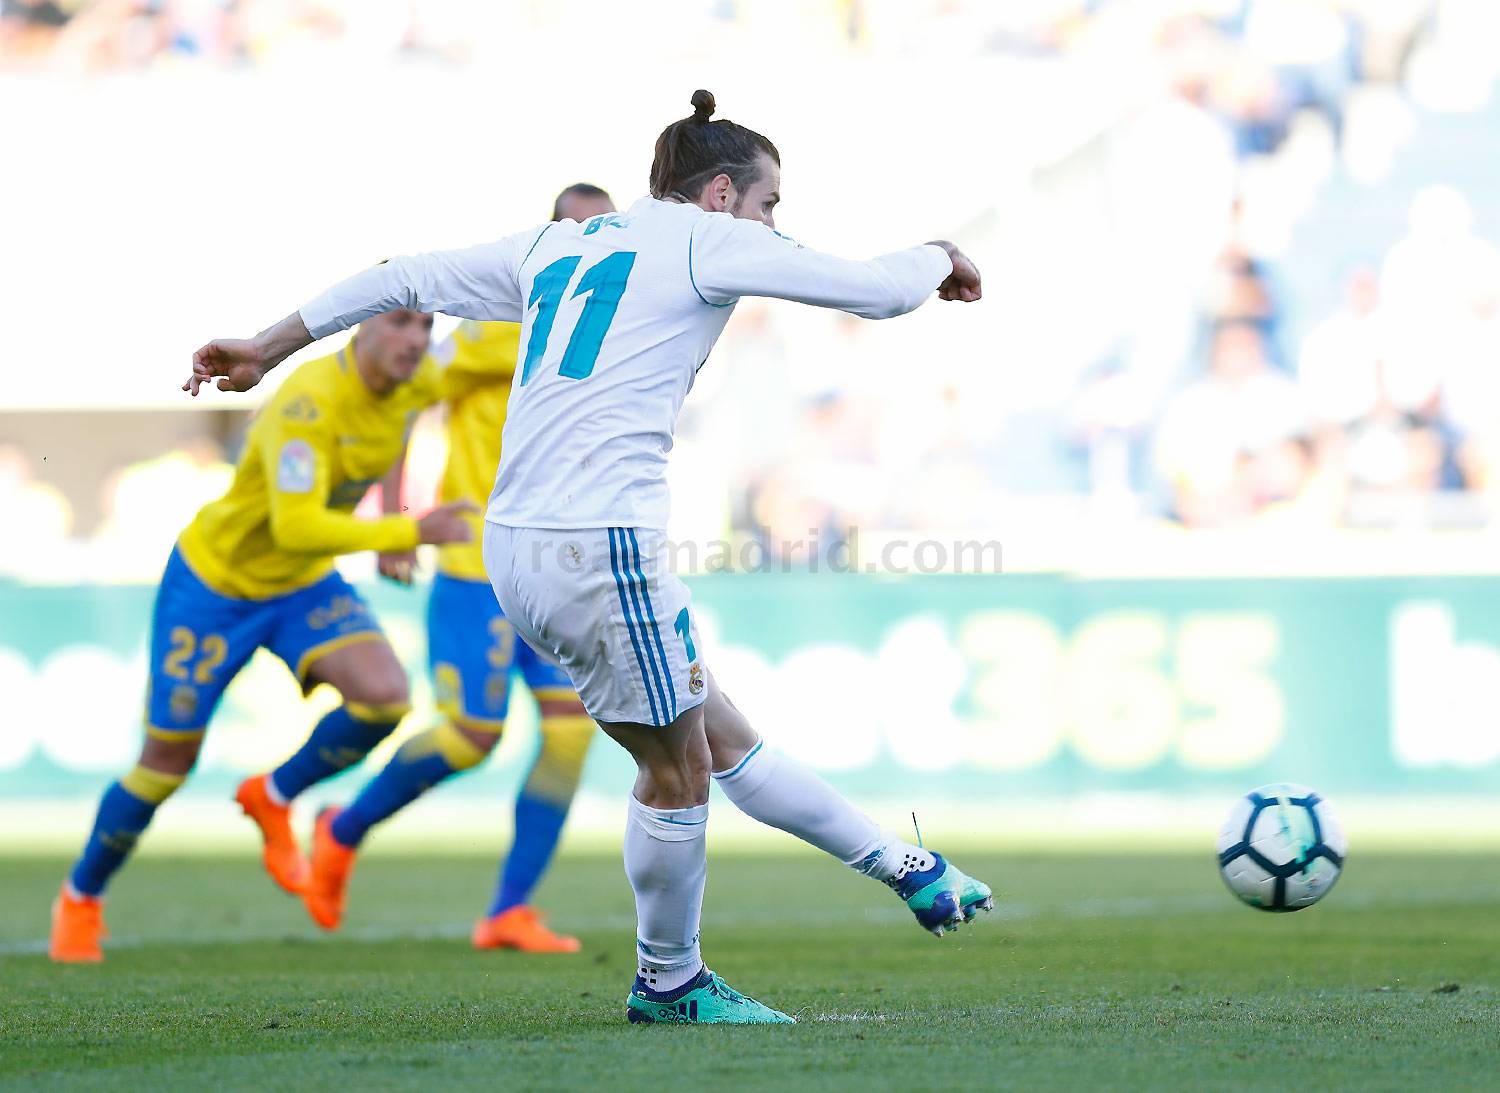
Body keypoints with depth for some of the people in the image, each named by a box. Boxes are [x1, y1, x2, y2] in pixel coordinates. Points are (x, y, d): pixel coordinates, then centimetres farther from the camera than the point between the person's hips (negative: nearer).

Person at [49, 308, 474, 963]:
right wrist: (409, 533, -47)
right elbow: (296, 527, -44)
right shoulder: (309, 402, -34)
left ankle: (275, 798, 5)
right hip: (213, 582, -6)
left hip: (304, 587, 6)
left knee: (384, 698, -23)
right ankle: (81, 898, 31)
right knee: (165, 768, 3)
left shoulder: (415, 383, -11)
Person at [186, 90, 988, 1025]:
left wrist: (268, 348, 34)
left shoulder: (557, 246, 20)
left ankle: (909, 871, 21)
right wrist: (937, 257, 22)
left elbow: (407, 280, 25)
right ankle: (669, 982, 17)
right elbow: (879, 290, -1)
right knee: (678, 767, 5)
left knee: (722, 739, 13)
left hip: (516, 550, 9)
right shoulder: (705, 240, 0)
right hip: (600, 544, -9)